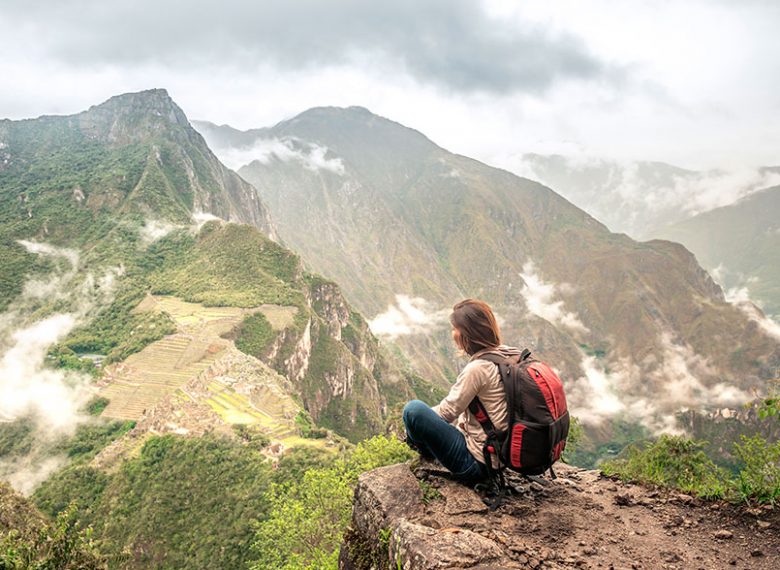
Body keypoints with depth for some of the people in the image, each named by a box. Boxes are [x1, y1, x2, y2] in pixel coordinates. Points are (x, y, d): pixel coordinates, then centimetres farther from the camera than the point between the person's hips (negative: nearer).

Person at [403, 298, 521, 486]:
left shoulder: (477, 368, -24)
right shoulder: (509, 355, 3)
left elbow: (448, 411, -12)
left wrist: (413, 420, 6)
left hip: (477, 463, -9)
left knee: (413, 409, -12)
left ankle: (428, 453, 14)